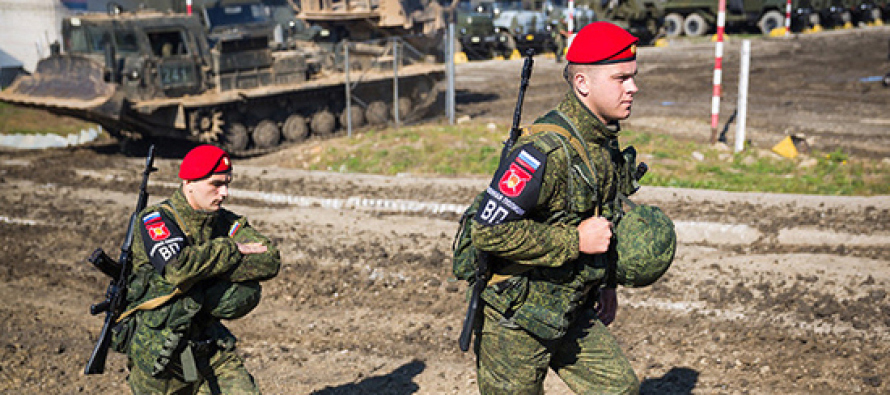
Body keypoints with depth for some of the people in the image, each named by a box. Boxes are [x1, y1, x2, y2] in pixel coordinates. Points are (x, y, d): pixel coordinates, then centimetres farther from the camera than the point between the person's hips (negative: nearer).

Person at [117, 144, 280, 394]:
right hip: (156, 347, -4)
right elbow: (177, 266, -32)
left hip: (208, 343, 4)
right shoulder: (156, 220, -11)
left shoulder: (225, 222, 2)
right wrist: (231, 250, -19)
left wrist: (207, 265, -21)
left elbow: (270, 261, -12)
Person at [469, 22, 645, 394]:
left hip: (571, 313, 8)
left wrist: (605, 283, 19)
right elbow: (488, 231, -31)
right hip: (516, 317, -8)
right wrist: (576, 241, -26)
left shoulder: (605, 141, 4)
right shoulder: (547, 149, -27)